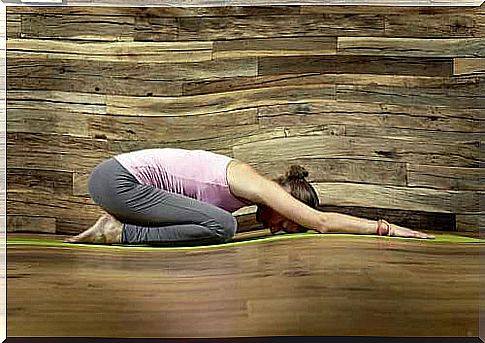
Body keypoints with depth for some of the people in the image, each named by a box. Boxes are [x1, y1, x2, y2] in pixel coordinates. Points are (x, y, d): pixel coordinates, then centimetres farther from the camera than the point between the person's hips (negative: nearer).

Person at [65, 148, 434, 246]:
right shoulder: (256, 185, -15)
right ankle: (120, 234, -9)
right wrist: (386, 228, -11)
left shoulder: (248, 185, 10)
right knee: (221, 225, -20)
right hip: (117, 180, -9)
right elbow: (321, 221, -17)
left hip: (114, 175, 9)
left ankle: (116, 226, 15)